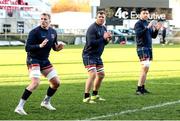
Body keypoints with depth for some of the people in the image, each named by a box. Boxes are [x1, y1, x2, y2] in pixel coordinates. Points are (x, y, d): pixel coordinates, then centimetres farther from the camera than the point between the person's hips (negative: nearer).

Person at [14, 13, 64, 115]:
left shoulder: (53, 32, 6)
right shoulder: (35, 32, -15)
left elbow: (54, 47, 18)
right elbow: (27, 48, -18)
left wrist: (58, 47, -5)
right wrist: (40, 45, -31)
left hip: (45, 61, 7)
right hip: (33, 60, -7)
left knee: (56, 82, 9)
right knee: (35, 83, -25)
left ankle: (46, 102, 31)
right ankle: (20, 107, -21)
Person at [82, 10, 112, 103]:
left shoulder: (104, 28, 11)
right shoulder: (92, 28, -17)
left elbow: (104, 42, 18)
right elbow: (91, 42, -27)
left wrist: (108, 39, -4)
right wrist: (103, 38, -23)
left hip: (97, 56, 10)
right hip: (89, 55, -9)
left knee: (101, 75, 16)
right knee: (93, 74, -20)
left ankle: (95, 95, 30)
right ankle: (86, 97, -17)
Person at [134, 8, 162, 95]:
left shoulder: (148, 24, 19)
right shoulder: (138, 24, -6)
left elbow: (153, 36, 21)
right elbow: (138, 34, -22)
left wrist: (157, 29, 4)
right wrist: (147, 27, -28)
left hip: (149, 48, 9)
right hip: (142, 48, -9)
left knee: (145, 69, 10)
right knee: (145, 68, -16)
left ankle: (142, 88, 15)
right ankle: (139, 89, -16)